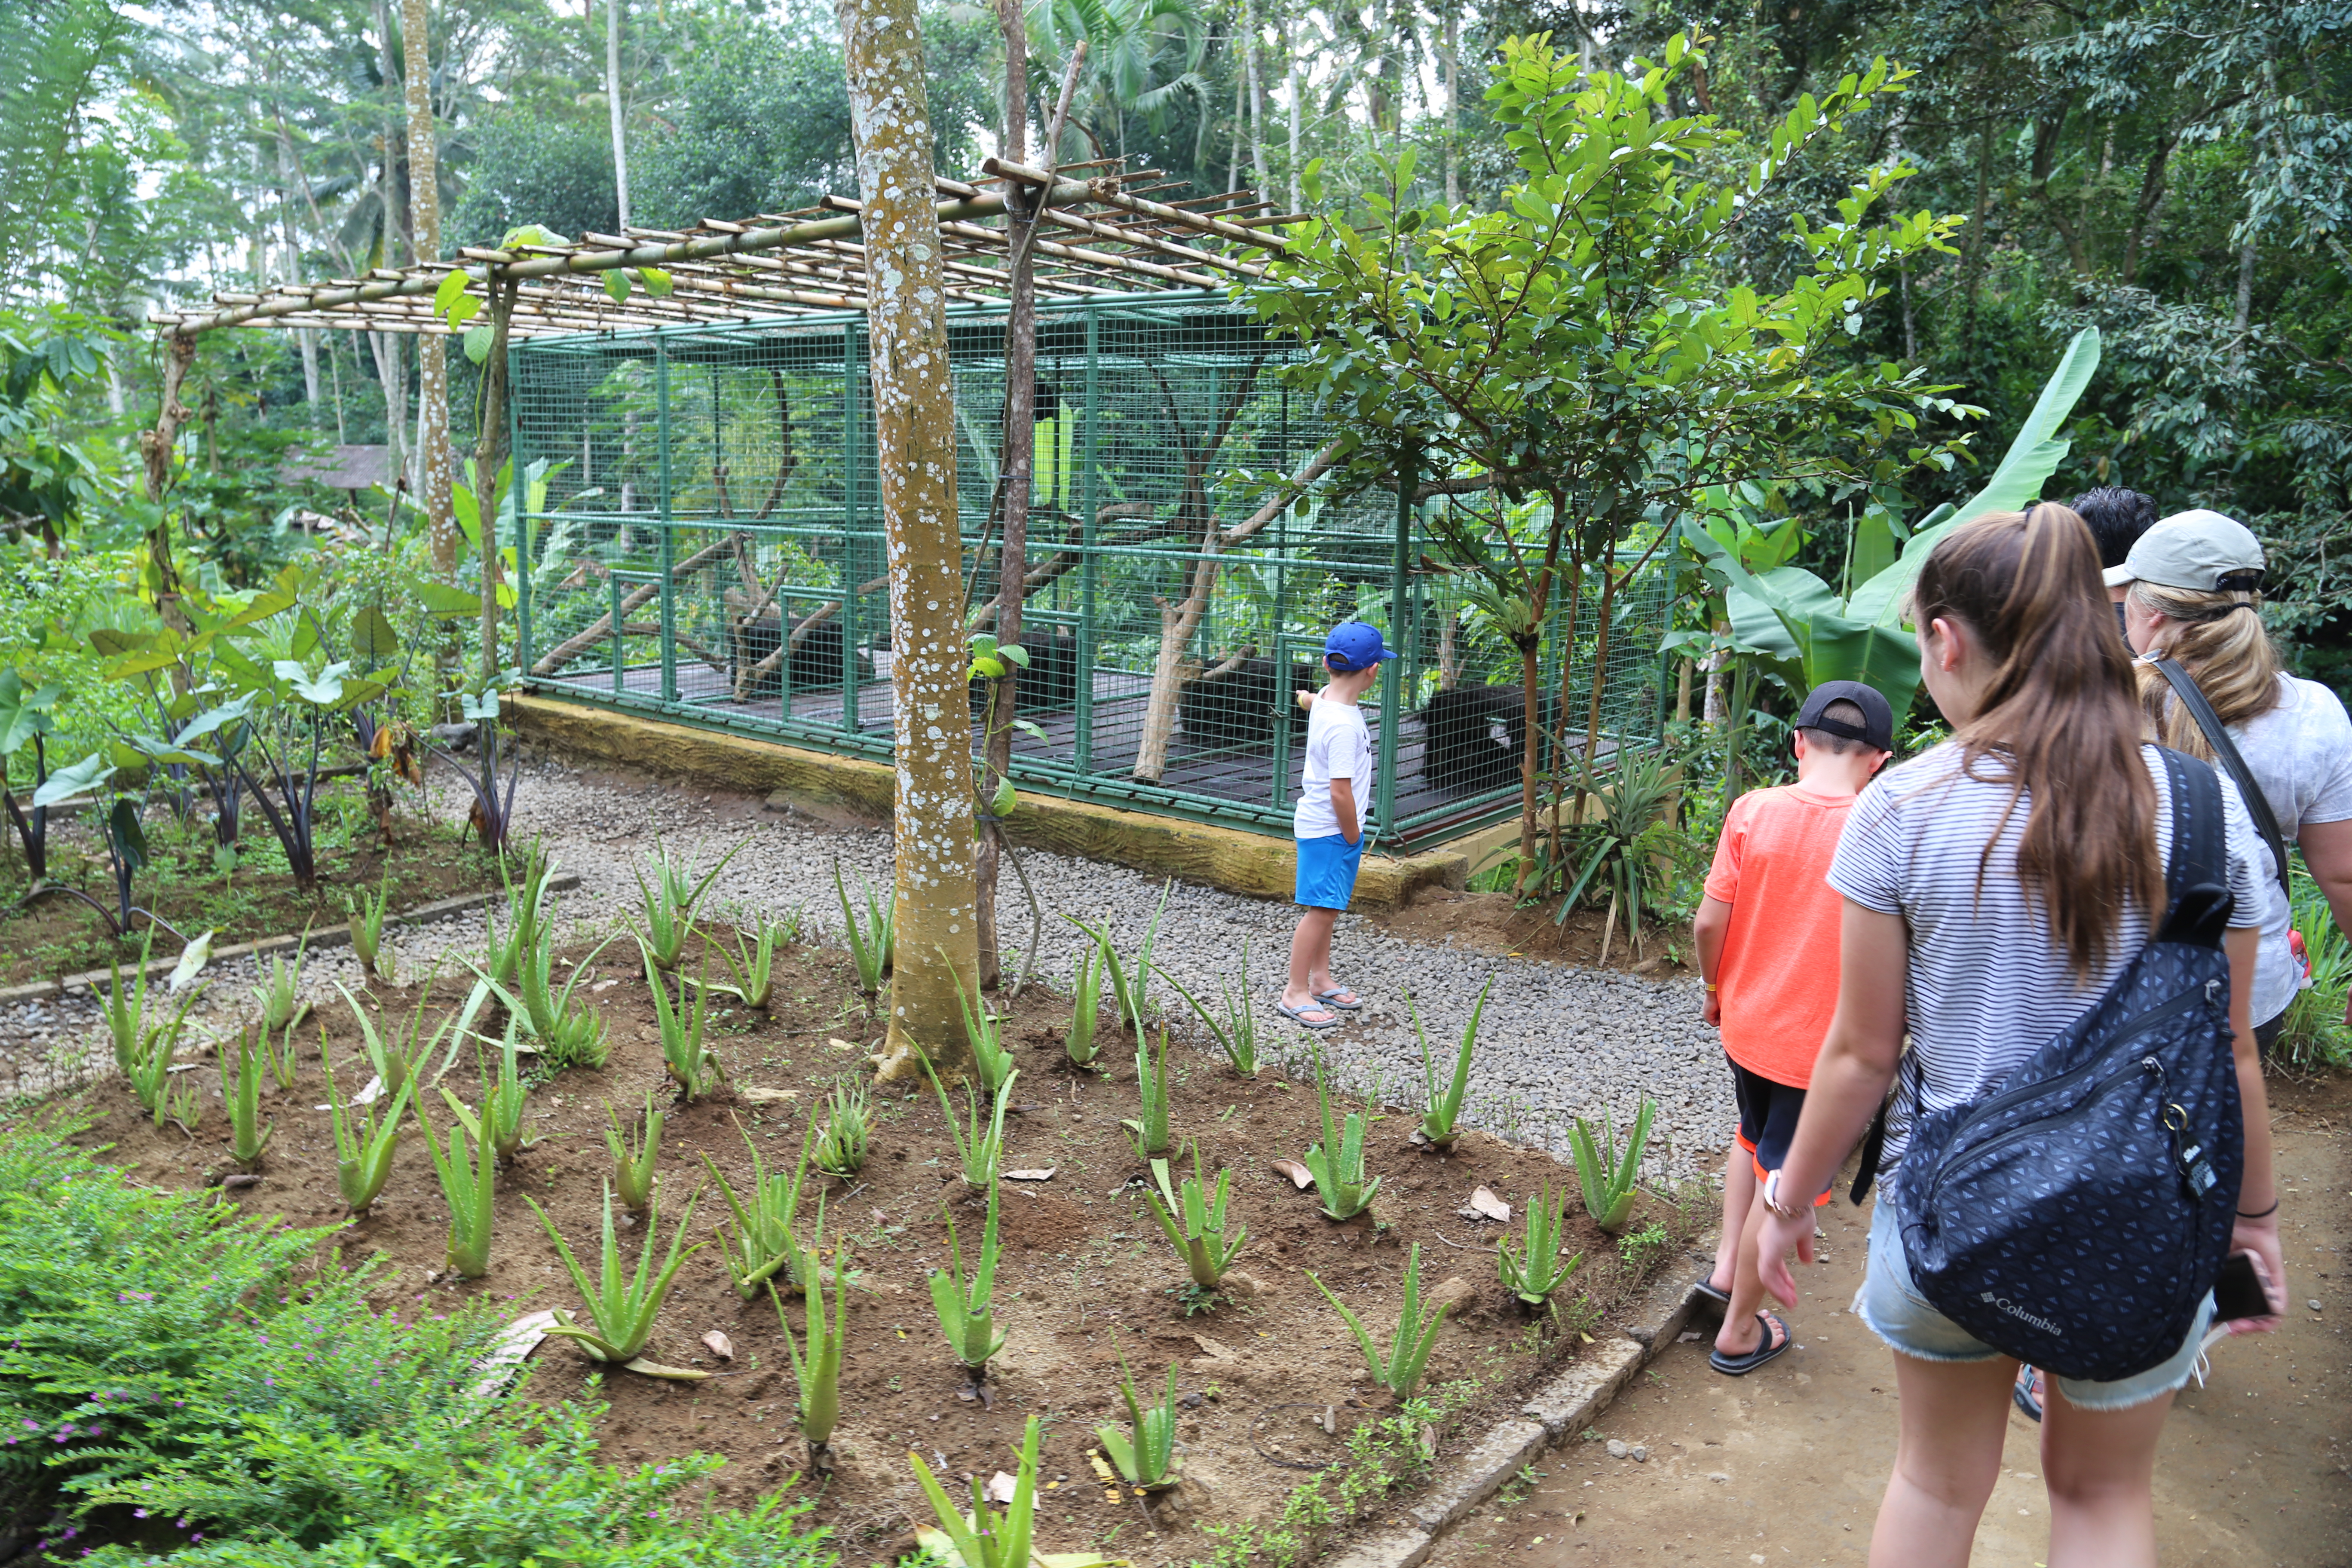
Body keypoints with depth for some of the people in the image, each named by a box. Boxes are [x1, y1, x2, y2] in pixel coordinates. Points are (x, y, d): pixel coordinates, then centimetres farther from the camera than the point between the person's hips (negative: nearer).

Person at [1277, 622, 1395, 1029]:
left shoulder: (1325, 698, -1)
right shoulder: (1343, 725, -28)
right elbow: (1341, 792, -25)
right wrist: (1354, 838, -15)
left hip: (1321, 824, 10)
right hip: (1328, 831, -10)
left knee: (1327, 907, 18)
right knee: (1322, 909, -4)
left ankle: (1321, 980, 30)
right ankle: (1295, 993, 4)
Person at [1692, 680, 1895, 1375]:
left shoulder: (1754, 810, -11)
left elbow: (1709, 923, -9)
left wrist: (1716, 988, 9)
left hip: (1746, 1024, 3)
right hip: (1823, 1042, -3)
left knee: (1754, 1137, 31)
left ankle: (1727, 1264, 31)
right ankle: (1739, 1330, 24)